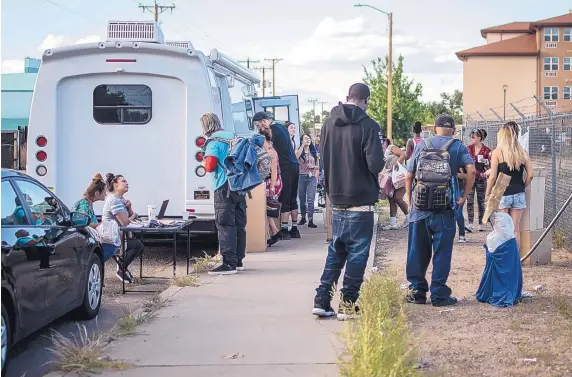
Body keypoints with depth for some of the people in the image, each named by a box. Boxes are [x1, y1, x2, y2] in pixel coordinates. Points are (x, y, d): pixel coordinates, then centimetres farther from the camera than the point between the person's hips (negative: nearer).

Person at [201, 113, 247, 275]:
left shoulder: (214, 142, -8)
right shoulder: (232, 138, 15)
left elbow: (210, 165, -16)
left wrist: (204, 162, 5)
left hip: (224, 188, -8)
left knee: (225, 225, -8)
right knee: (239, 224, 12)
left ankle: (229, 263, -12)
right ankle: (238, 260, 19)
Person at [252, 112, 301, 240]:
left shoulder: (272, 131, -11)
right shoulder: (281, 127, 17)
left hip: (285, 168, -9)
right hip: (294, 166, 9)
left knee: (284, 200, -6)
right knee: (292, 200, 11)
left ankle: (284, 230, -6)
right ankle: (294, 229, 14)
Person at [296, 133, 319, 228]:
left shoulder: (314, 152, 13)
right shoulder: (299, 150, 5)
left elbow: (317, 165, 19)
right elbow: (296, 157, -20)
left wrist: (314, 167, -4)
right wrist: (303, 145, -15)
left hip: (312, 178, 1)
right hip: (302, 177, -1)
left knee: (311, 199, -10)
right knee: (302, 198, 8)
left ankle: (310, 220, -15)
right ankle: (303, 217, 25)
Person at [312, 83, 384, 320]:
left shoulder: (329, 124, 6)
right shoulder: (368, 126, -14)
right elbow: (376, 164, -18)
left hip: (336, 199, 6)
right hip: (361, 200, -6)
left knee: (336, 250, 15)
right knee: (357, 253, 3)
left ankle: (322, 300, 11)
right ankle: (348, 305, 4)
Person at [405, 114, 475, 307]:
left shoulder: (421, 145, 9)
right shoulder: (457, 147, 4)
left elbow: (409, 176, 6)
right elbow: (471, 170, -10)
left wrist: (409, 201, 13)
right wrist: (464, 196, -2)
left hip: (419, 206, 2)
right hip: (444, 208, -2)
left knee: (418, 251, 11)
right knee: (442, 252, 5)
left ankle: (417, 291, 16)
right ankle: (439, 295, 7)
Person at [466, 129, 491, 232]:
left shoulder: (486, 150, -3)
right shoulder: (468, 149, 4)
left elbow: (491, 165, -3)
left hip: (481, 178, -1)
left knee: (481, 201, 8)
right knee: (470, 201, -7)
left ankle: (481, 224, 16)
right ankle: (470, 224, -11)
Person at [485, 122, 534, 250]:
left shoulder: (497, 152, -6)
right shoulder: (522, 152, 4)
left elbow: (493, 176, -8)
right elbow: (530, 174, 3)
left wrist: (487, 194, 1)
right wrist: (522, 187, 16)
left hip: (501, 194, -4)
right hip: (518, 195, 4)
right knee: (515, 229, 9)